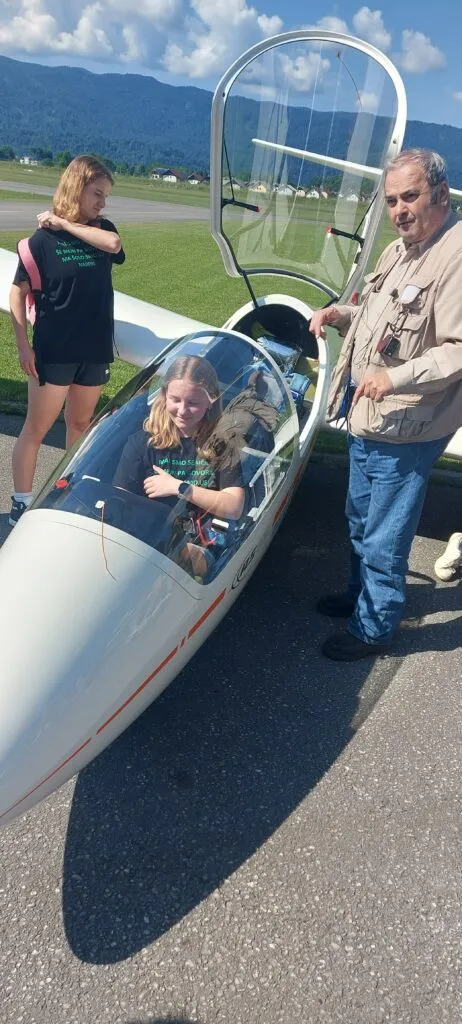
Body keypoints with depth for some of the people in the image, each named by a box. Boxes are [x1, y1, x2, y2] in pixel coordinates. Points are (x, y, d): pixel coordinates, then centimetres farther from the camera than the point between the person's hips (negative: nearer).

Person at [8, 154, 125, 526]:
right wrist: (23, 346, -11)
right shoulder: (43, 238, -8)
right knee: (36, 429, 2)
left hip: (96, 350, 5)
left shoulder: (102, 229, 6)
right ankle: (21, 504, 10)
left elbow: (114, 245, -19)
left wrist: (65, 224, -16)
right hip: (53, 352, -4)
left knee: (80, 425, 17)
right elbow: (18, 292, -6)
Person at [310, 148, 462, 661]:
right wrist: (341, 314, 6)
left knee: (383, 539, 3)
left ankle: (374, 627, 21)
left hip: (405, 431, -10)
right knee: (360, 519, 24)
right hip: (366, 415, 10)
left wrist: (397, 377, -32)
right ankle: (360, 594, 44)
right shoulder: (397, 250, 12)